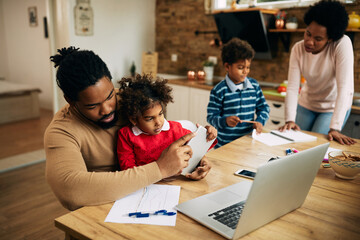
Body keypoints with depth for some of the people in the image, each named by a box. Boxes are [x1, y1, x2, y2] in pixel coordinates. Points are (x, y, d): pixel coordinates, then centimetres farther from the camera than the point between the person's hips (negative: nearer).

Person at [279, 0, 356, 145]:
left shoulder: (342, 44, -27)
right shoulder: (298, 49, -16)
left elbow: (345, 88, -32)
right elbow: (292, 87, -19)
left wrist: (335, 128, -38)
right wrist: (290, 120, -31)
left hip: (334, 107, -3)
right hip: (306, 104, 4)